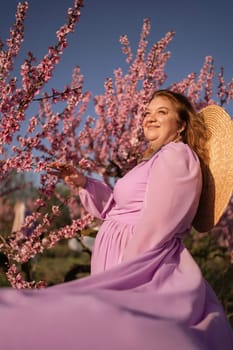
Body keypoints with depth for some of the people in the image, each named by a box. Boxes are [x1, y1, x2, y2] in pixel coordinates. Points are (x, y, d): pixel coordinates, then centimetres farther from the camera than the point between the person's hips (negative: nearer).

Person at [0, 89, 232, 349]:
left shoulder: (175, 155, -11)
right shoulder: (158, 159, 22)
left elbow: (155, 229, -19)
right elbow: (119, 208, 22)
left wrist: (122, 277, -17)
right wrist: (83, 183, 9)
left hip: (142, 267, -10)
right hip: (134, 264, 10)